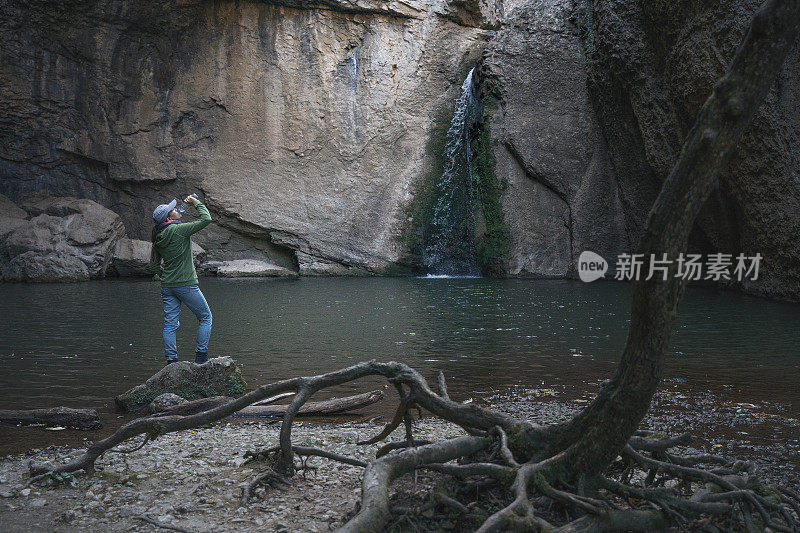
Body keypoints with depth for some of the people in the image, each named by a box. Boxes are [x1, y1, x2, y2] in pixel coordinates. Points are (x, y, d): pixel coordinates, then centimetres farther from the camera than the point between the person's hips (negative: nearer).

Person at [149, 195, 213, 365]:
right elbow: (206, 219, -15)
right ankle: (201, 357, 6)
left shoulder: (158, 238, 7)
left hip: (167, 286, 7)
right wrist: (196, 203, -1)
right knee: (205, 318, 8)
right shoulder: (179, 230, -15)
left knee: (170, 324, 8)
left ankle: (171, 362, 8)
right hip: (186, 284, -7)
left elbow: (153, 265, 13)